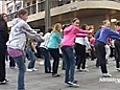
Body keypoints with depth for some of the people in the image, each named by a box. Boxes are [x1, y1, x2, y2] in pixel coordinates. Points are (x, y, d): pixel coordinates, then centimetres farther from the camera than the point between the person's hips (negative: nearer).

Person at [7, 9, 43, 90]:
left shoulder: (16, 24, 22)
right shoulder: (22, 23, -7)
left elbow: (27, 34, 28)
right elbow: (32, 33, 0)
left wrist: (38, 38, 28)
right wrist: (41, 39, 15)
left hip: (12, 47, 10)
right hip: (16, 49, -10)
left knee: (22, 68, 13)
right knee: (22, 69, -5)